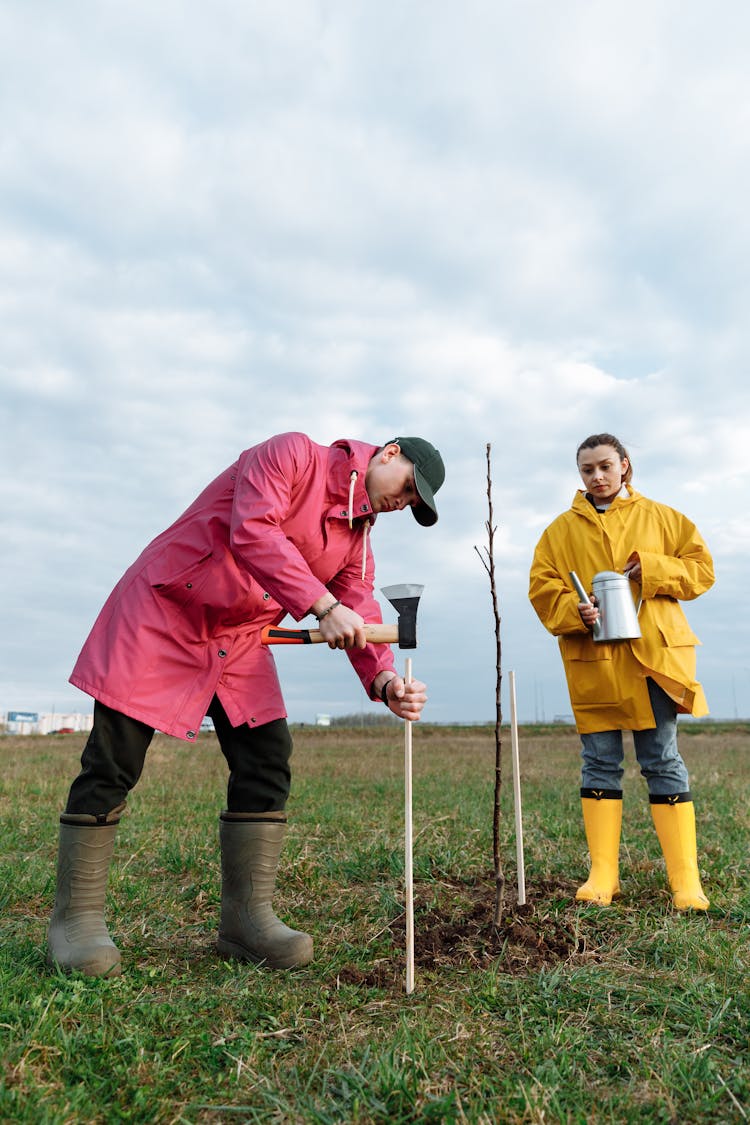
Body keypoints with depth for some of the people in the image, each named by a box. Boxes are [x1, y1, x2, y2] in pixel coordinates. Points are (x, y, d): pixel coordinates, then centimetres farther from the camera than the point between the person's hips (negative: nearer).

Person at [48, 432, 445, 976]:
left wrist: (386, 681, -23)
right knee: (111, 766, -3)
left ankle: (247, 917, 9)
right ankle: (76, 919, 11)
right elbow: (252, 531, -28)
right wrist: (324, 605, -35)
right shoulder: (290, 453, -12)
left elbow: (360, 617, -2)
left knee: (267, 763, -2)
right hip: (162, 612, -7)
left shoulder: (357, 541, 8)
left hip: (240, 643, 7)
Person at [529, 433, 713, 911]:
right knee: (600, 763, 4)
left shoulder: (660, 518, 10)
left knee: (664, 761, 1)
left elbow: (701, 567, 8)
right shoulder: (562, 530, 10)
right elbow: (542, 587, 5)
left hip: (653, 655, 0)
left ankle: (687, 881, 9)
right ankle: (602, 876, 13)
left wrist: (653, 569, -10)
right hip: (592, 661, 1)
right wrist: (574, 612, -14)